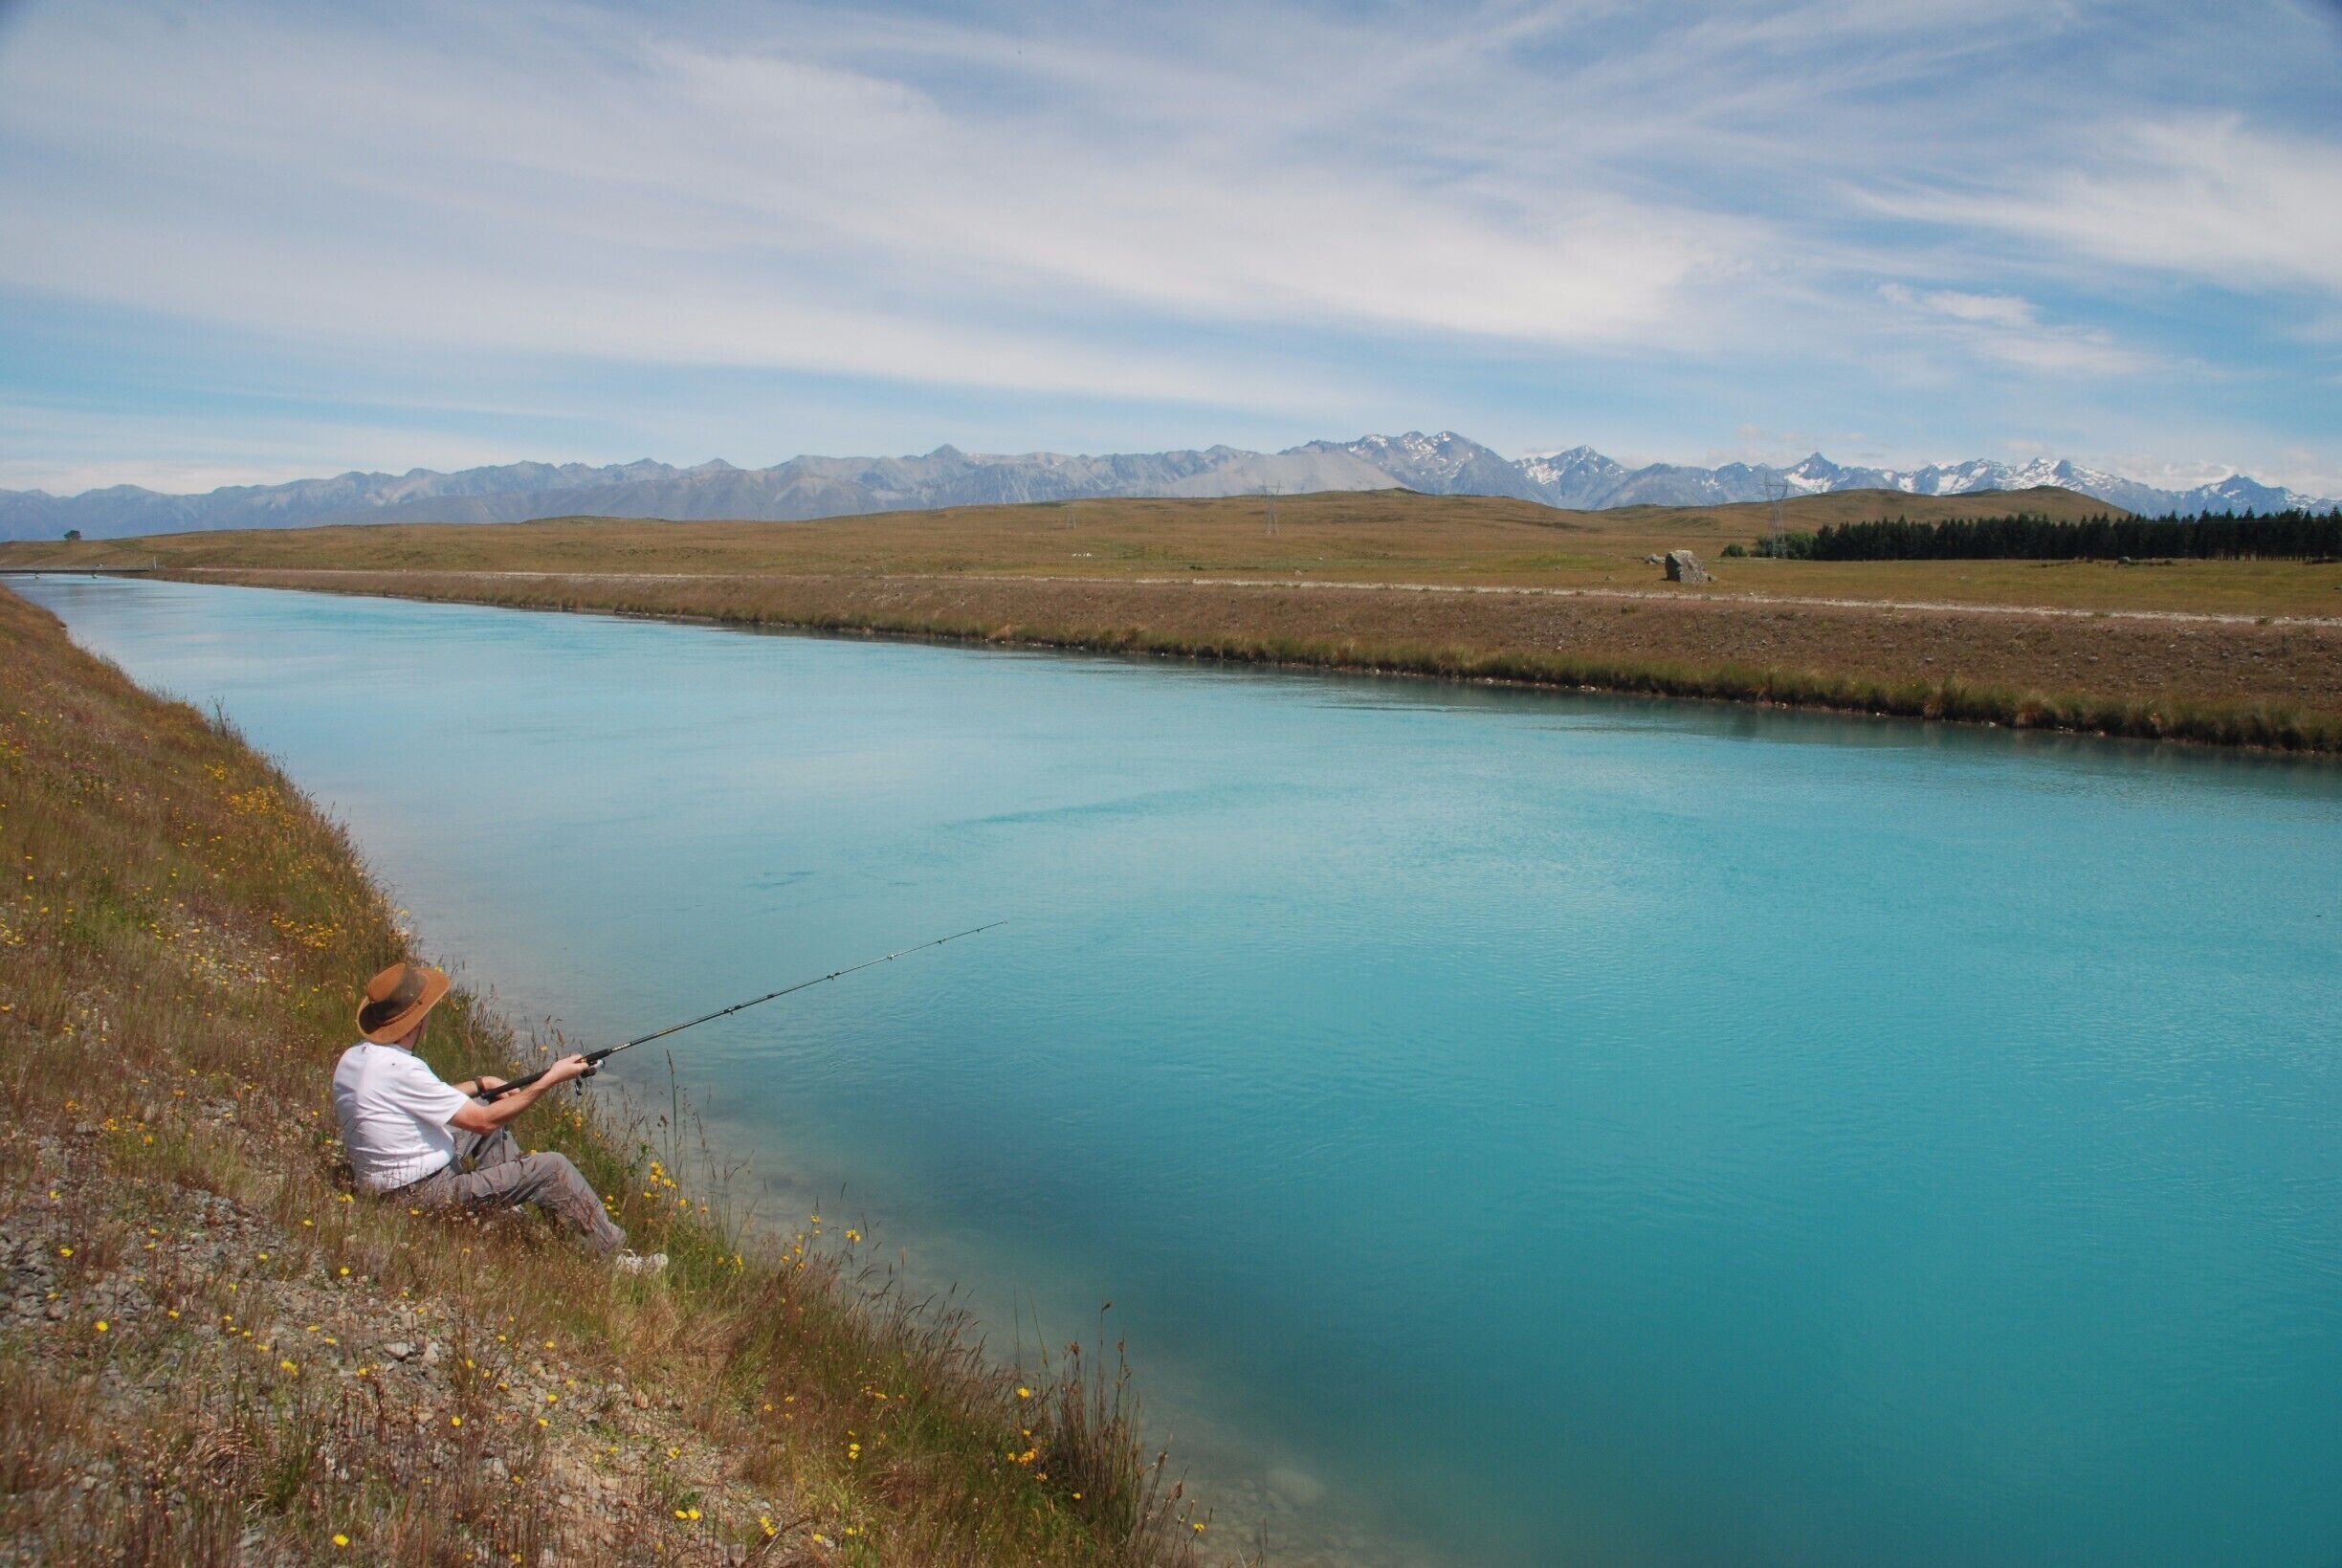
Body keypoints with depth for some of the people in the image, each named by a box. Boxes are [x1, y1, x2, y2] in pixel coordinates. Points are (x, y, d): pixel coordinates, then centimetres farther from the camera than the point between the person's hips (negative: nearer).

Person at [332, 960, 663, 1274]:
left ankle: (514, 1208, 25)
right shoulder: (400, 1069, -27)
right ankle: (615, 1256, 0)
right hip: (422, 1196, -10)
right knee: (551, 1168, -12)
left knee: (488, 1105, 22)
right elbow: (484, 1121, -22)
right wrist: (550, 1080, -17)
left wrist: (479, 1084, 12)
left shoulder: (353, 1058, 2)